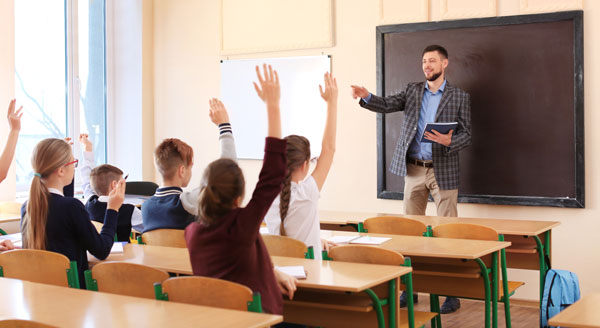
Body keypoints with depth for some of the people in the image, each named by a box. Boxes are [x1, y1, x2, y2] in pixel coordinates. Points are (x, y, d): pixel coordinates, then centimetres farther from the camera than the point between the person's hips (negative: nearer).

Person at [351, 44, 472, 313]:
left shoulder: (459, 97, 1)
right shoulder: (413, 90, 9)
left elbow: (466, 135, -1)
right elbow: (388, 105, -5)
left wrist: (450, 141, -22)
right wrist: (366, 97, -24)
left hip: (443, 171, -3)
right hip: (413, 170, 3)